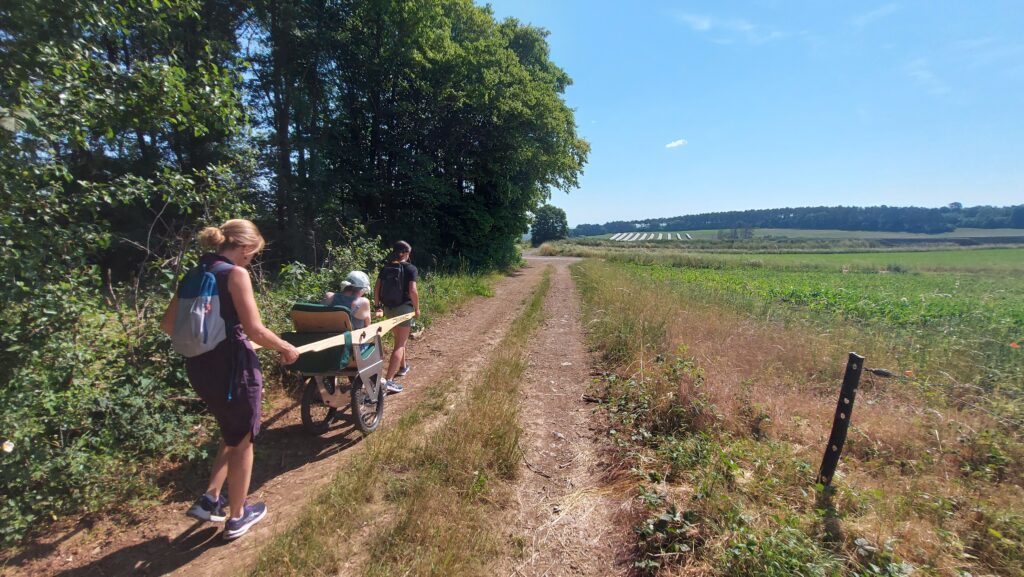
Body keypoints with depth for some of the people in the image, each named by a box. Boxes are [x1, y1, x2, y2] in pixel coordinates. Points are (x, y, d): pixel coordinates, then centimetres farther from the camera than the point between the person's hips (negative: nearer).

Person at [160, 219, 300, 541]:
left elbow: (168, 324, 12)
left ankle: (210, 501, 27)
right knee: (242, 441, 12)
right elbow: (255, 331, -20)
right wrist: (286, 349, -5)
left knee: (233, 435, 27)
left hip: (199, 367, 8)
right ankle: (237, 517, 26)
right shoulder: (235, 274, -15)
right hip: (233, 367, -7)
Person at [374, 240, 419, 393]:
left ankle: (402, 367, 43)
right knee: (400, 344, -4)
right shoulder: (410, 268, -10)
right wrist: (417, 308, -6)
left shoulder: (385, 268, 6)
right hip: (404, 308, -6)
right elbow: (412, 291, -18)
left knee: (400, 339, 27)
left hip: (388, 308, 6)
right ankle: (388, 379, -12)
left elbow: (376, 288, 2)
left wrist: (378, 306, 11)